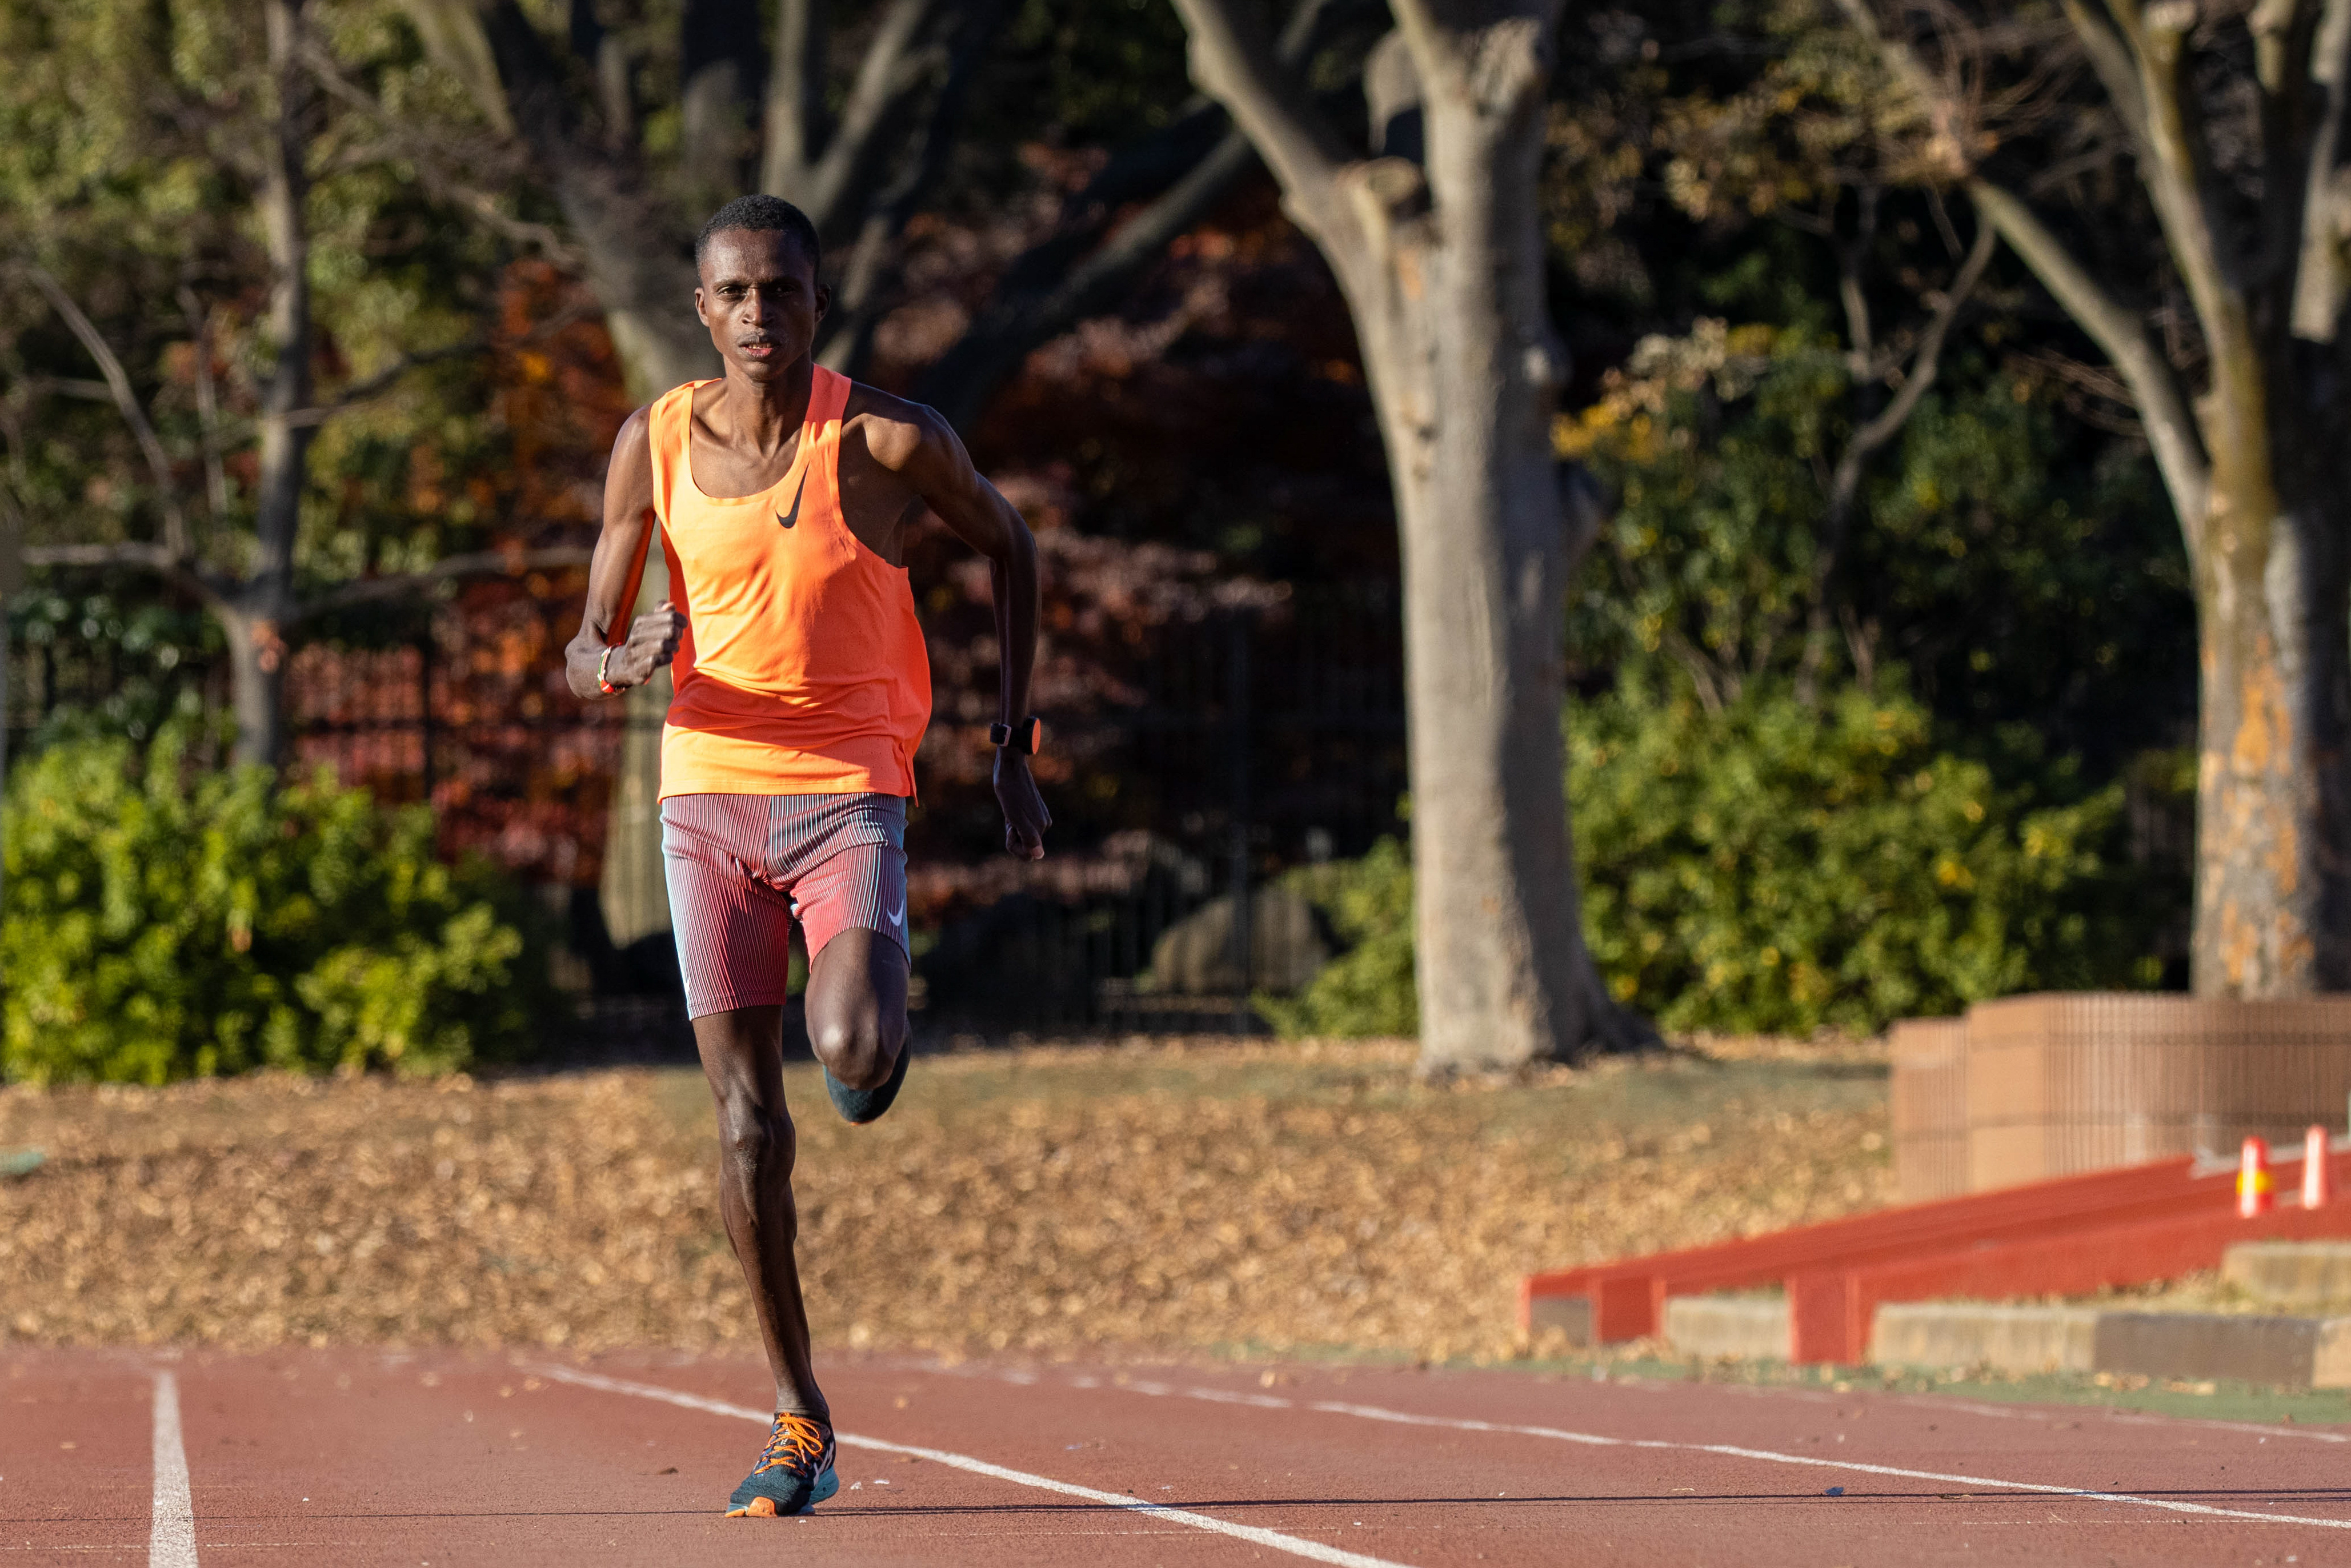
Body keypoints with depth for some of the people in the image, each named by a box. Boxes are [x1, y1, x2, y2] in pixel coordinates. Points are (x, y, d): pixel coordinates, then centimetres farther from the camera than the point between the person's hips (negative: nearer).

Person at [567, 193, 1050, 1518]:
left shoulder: (893, 442, -9)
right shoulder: (656, 447, -1)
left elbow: (1009, 543, 9)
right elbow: (588, 655, 4)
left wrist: (1014, 748, 7)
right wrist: (623, 660, -21)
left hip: (851, 796, -2)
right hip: (709, 797, 3)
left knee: (854, 1056, -26)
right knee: (749, 1124, 0)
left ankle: (872, 1015, 14)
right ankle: (803, 1422, 10)